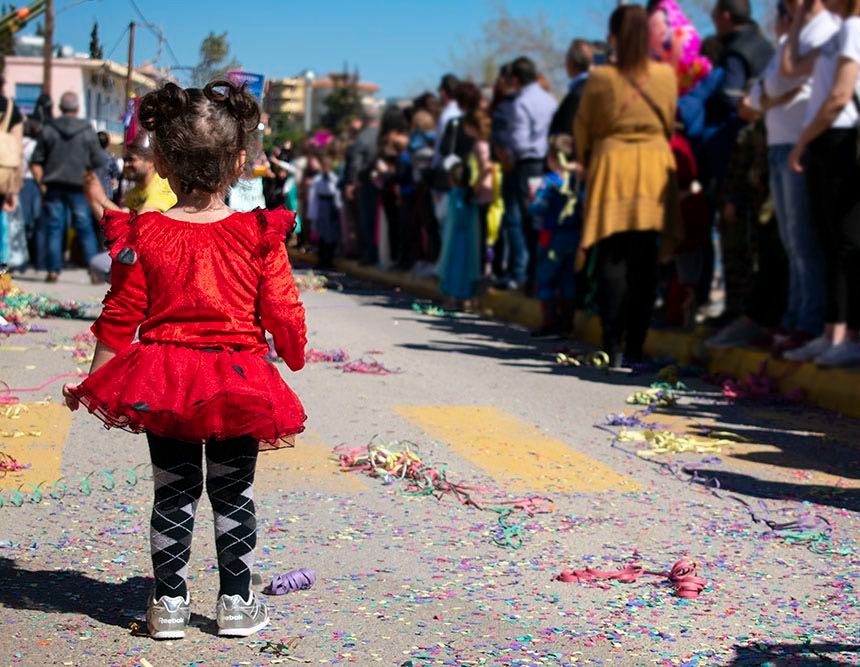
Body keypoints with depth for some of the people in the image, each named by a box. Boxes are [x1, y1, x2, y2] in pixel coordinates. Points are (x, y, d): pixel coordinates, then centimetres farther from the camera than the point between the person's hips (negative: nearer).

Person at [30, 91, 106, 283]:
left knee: (54, 229, 4)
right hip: (78, 187, -1)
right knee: (85, 229, 4)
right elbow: (99, 162, 2)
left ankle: (53, 270, 1)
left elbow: (36, 162, 3)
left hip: (54, 186, 1)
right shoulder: (88, 131, 1)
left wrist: (42, 184, 7)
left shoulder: (48, 129, 4)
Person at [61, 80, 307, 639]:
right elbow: (284, 312, -4)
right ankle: (236, 602, 18)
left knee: (173, 493, 13)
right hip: (239, 385, -1)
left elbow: (119, 318, -2)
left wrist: (94, 381, 9)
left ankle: (169, 602, 18)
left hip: (161, 381, 1)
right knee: (234, 494, 12)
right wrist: (296, 360, 15)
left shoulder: (141, 235, -6)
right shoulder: (260, 235, -9)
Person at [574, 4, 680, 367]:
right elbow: (670, 123, 13)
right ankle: (635, 347, 4)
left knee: (612, 260, 2)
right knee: (645, 262, 5)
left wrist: (587, 162, 22)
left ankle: (613, 347, -4)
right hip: (655, 165, 2)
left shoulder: (600, 78, -5)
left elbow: (582, 129, 6)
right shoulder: (667, 75, 1)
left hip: (612, 164, -2)